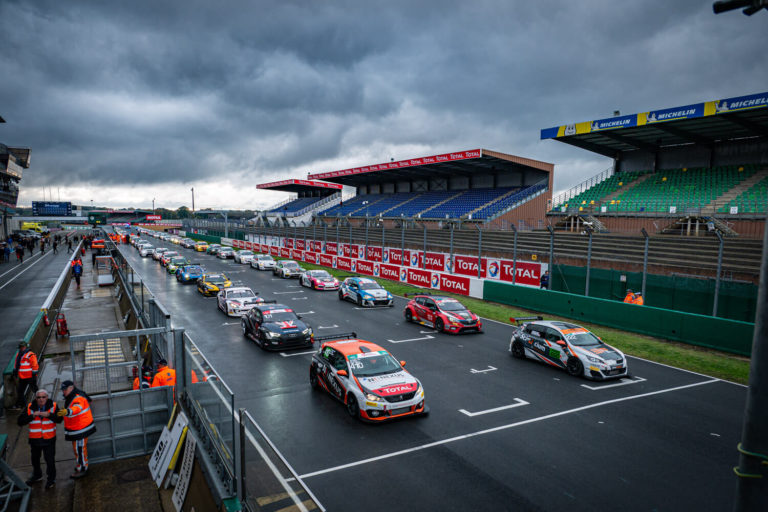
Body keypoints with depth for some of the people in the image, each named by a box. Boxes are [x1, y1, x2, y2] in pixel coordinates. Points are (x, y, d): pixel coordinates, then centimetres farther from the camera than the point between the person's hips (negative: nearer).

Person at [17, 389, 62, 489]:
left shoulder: (53, 406, -11)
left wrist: (49, 415, -29)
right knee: (35, 459, 22)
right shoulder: (30, 407, -9)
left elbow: (59, 419, -12)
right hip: (35, 439, 3)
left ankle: (51, 479, 21)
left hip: (49, 439, -3)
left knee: (50, 460, 0)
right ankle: (37, 475, 47)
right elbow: (20, 421, -12)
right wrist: (32, 416, -26)